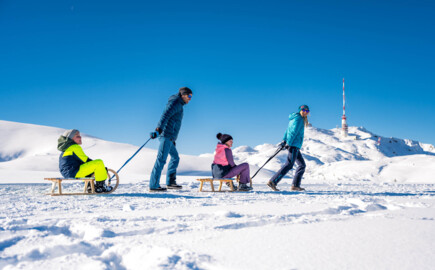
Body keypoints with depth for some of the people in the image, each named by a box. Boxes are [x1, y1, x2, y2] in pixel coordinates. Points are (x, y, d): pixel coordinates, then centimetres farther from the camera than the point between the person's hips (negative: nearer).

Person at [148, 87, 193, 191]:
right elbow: (165, 115, -23)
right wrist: (158, 129, -36)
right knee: (161, 159, -11)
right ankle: (153, 185, -11)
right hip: (166, 135, -11)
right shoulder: (175, 103, -7)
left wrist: (173, 139, 29)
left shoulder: (179, 105, 24)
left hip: (169, 137, 11)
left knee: (175, 157, 17)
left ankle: (170, 182, 21)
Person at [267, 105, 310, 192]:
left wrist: (284, 140, 8)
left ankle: (295, 185, 11)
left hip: (295, 147, 11)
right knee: (289, 165, -17)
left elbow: (288, 130, 17)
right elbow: (294, 131, -17)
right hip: (294, 145, -11)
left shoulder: (297, 119, 20)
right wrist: (288, 143, -23)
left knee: (302, 165, 14)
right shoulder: (299, 118, -10)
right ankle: (272, 182, -22)